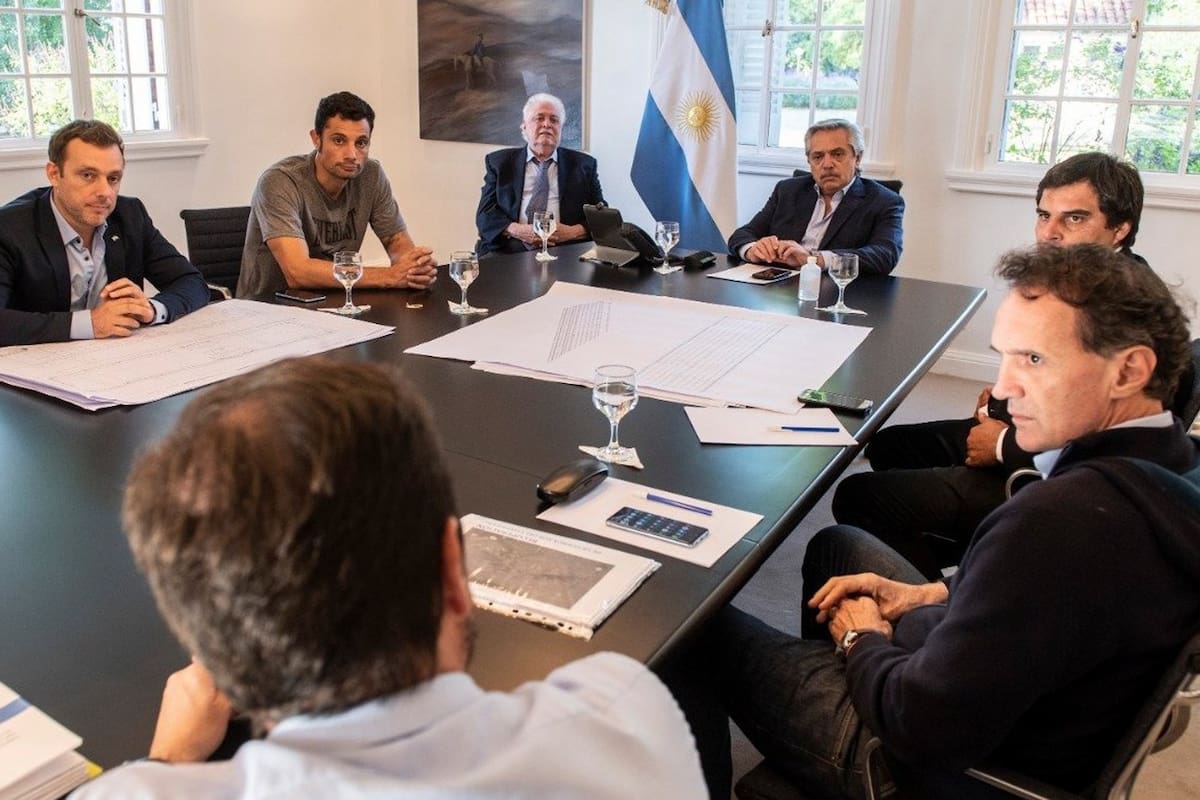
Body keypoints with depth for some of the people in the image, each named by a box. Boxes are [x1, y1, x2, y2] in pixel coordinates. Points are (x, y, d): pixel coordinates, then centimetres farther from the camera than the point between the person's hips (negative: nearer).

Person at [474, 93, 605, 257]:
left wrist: (573, 231, -10)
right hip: (510, 253, 0)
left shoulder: (584, 164, 16)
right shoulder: (499, 162, 16)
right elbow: (485, 214, 7)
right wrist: (517, 230, -13)